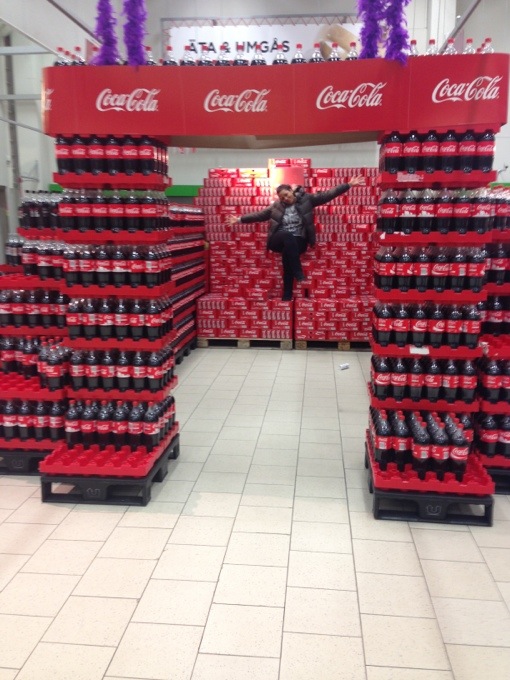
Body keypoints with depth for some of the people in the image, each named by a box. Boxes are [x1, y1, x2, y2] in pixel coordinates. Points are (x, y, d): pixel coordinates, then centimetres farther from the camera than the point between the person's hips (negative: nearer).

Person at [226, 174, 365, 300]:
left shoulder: (305, 199, 4)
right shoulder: (276, 206, 8)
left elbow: (327, 195, 1)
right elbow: (260, 215, 13)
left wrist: (349, 185, -4)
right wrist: (240, 219, 6)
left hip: (298, 241, 0)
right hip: (279, 240, 1)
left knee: (287, 255, -33)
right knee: (288, 236, -36)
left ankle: (287, 296, -29)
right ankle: (299, 274, -35)